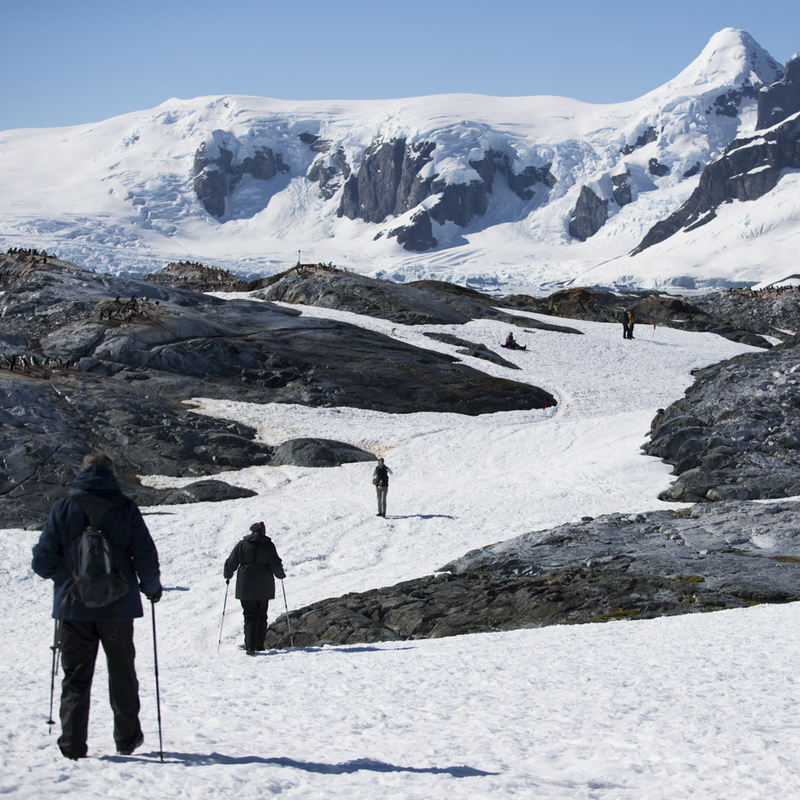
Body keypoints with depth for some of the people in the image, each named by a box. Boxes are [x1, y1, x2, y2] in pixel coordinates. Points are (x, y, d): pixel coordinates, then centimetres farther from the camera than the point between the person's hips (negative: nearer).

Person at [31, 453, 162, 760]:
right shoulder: (125, 509, -4)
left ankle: (73, 746, 0)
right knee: (122, 674, 16)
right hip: (117, 608, 0)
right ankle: (127, 739, 26)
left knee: (75, 677, 7)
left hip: (73, 607, 0)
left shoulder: (62, 508, -2)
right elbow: (146, 556, -5)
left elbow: (43, 561, -3)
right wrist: (152, 588, 14)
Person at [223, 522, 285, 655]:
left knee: (249, 616, 1)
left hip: (246, 587, 0)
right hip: (264, 587, 0)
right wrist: (281, 575, 14)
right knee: (261, 616, 13)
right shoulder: (268, 545, -1)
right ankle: (259, 645, 12)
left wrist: (228, 575, 24)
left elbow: (231, 563, 5)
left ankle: (250, 646, -14)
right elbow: (275, 564, -6)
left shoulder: (242, 544, 3)